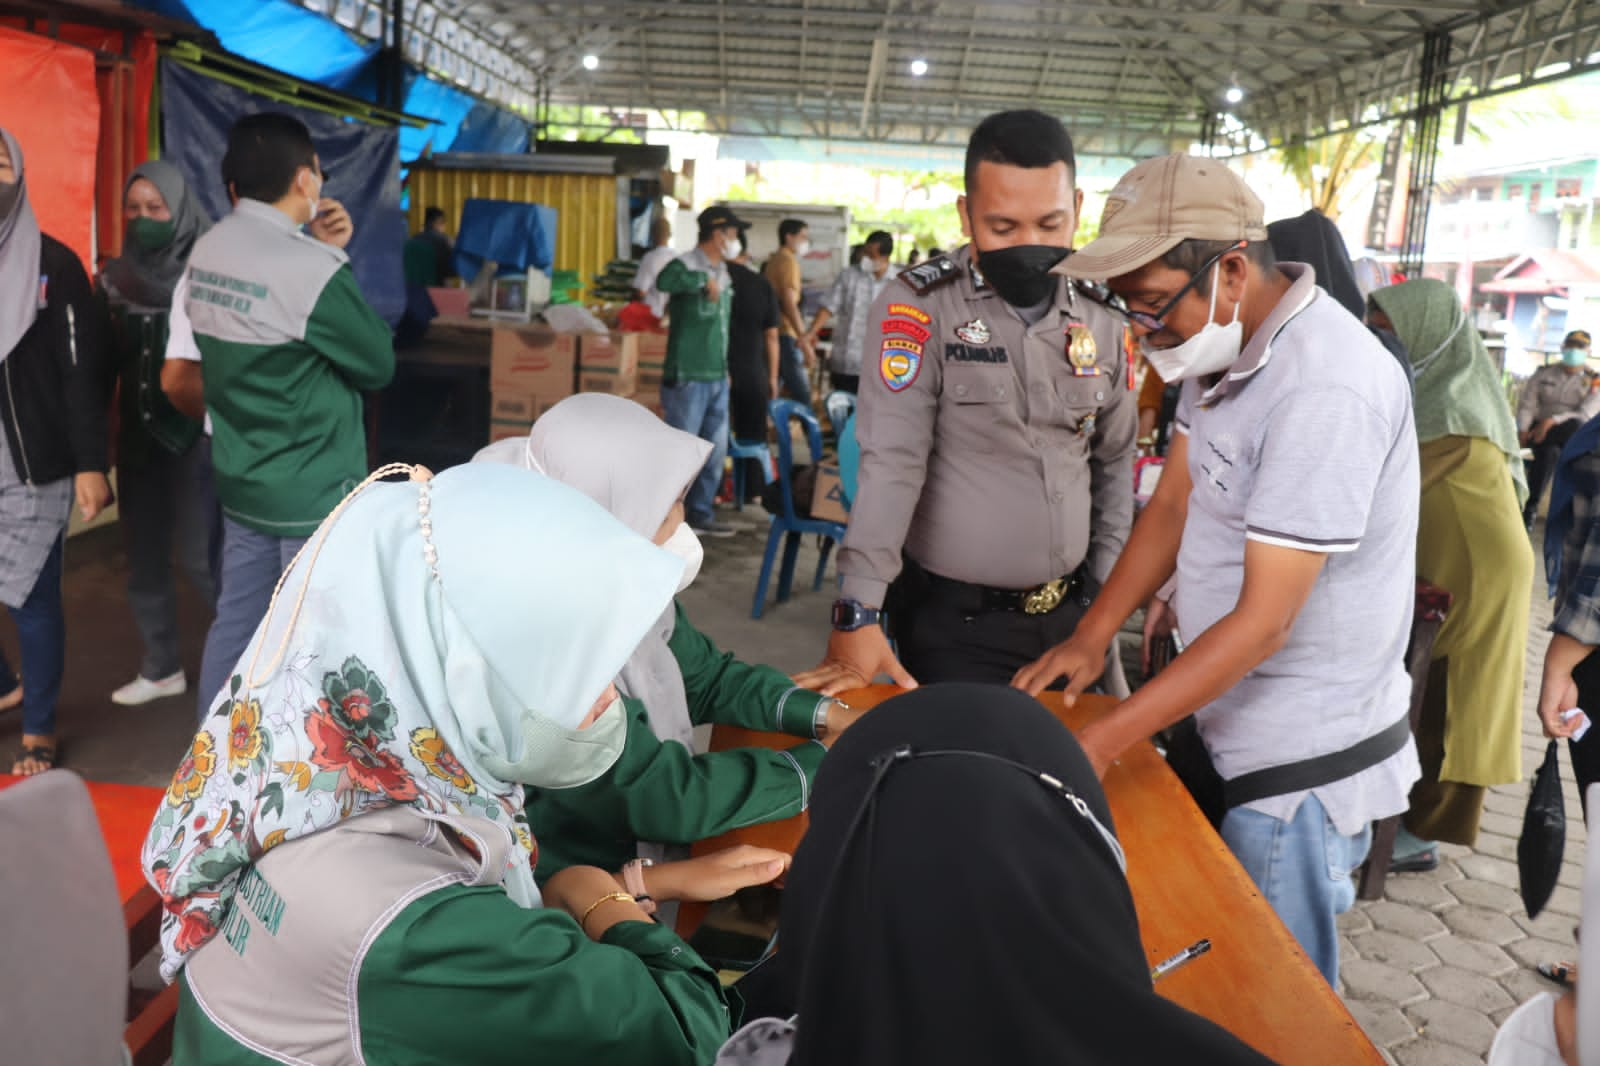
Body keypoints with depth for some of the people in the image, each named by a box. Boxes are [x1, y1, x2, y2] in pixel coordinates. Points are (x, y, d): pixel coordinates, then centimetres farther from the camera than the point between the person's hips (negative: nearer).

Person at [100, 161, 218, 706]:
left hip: (198, 434, -5)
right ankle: (161, 667, 24)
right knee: (144, 555, 10)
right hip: (138, 436, 5)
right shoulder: (116, 276, 6)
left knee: (199, 557, -5)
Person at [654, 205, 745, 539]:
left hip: (717, 377, 8)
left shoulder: (723, 273, 16)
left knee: (716, 450, 12)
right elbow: (665, 281, -36)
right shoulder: (687, 265, -11)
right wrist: (704, 279, -25)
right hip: (688, 376, -8)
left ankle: (700, 513, 24)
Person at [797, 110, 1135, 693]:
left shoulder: (1100, 320, 3)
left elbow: (1115, 461, 14)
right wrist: (859, 613, -30)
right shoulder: (918, 306, -13)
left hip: (1067, 613, 6)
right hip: (953, 621, -5)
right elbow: (890, 461, -23)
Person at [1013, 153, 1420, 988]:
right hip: (1231, 723, 8)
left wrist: (1102, 743, -25)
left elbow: (1263, 622, -26)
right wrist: (1093, 635, -2)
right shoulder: (1224, 342, 2)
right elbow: (1172, 504, 7)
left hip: (1302, 761, -8)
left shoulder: (1327, 391, -27)